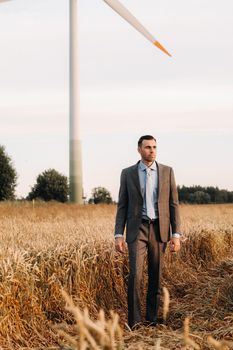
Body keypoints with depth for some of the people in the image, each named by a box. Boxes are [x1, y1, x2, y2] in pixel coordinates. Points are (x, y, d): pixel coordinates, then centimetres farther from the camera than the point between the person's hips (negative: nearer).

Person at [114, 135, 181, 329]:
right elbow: (122, 206, 4)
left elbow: (173, 205, 3)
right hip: (137, 229, -1)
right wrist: (118, 235, -4)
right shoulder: (128, 173, 3)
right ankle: (134, 318, -2)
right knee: (135, 274, -13)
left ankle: (153, 317, 18)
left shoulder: (167, 171, 4)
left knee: (156, 276, 6)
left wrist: (176, 235, -3)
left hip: (159, 229, 1)